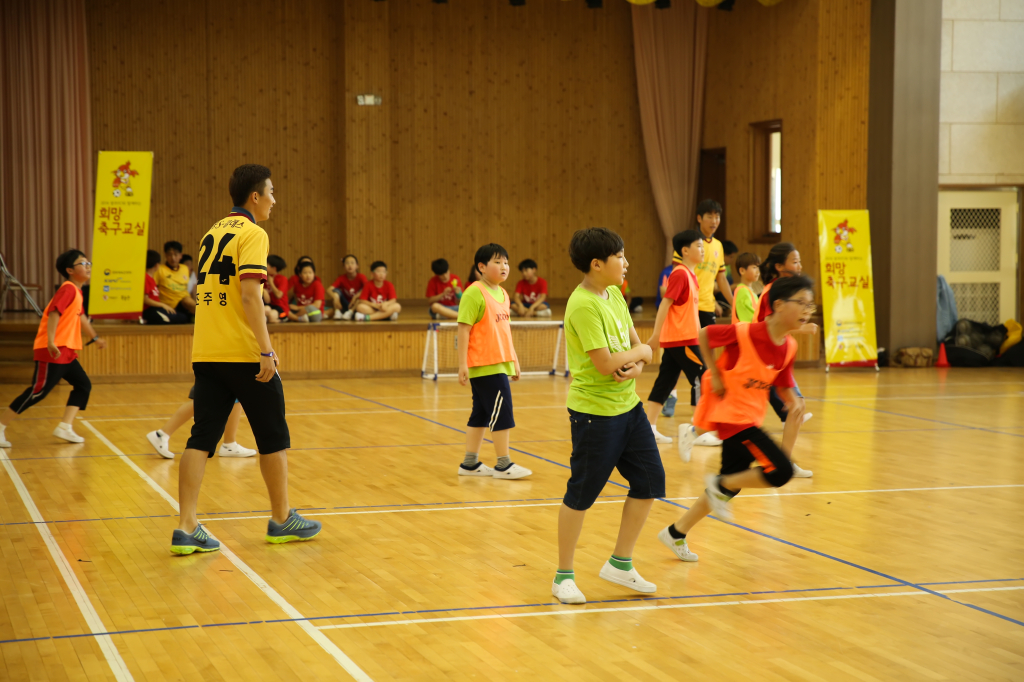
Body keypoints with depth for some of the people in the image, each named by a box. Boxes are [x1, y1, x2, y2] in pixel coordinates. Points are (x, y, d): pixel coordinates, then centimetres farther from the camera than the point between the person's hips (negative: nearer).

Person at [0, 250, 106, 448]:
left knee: (83, 385, 7)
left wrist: (94, 338, 41)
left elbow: (80, 317, 32)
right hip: (53, 351, -10)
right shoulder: (68, 289, -14)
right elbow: (54, 313, -26)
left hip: (66, 352, 10)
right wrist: (51, 342, -35)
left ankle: (65, 428, 7)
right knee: (39, 391, -8)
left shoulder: (77, 291, 16)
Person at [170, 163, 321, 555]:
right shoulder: (252, 234, -8)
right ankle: (281, 519, 19)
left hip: (206, 355, 7)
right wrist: (266, 350, -20)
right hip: (243, 354, -7)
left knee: (202, 438, 3)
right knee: (273, 436, 8)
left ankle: (186, 527, -4)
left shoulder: (213, 233, 17)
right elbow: (250, 295, -18)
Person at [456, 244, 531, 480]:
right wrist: (462, 364, -17)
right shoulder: (474, 293, -12)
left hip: (500, 364, 8)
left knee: (481, 413, 13)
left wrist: (514, 360, 21)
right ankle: (503, 465, 1)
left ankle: (470, 463, 20)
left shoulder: (502, 294, 13)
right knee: (502, 410, -7)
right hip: (484, 365, -8)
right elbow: (464, 329, -14)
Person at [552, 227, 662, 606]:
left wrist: (636, 365, -13)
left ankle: (620, 564, 24)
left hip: (628, 404, 9)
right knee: (581, 494, 2)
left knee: (650, 481, 10)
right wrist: (640, 352, -8)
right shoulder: (584, 306, -21)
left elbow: (636, 345, 10)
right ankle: (563, 577, 16)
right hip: (594, 412, -9)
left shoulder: (614, 294, 7)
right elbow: (606, 365, -25)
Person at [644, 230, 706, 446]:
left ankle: (650, 428, 9)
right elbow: (665, 304, -19)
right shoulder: (680, 274, -14)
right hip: (682, 339, -9)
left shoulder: (689, 274, 14)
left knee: (665, 382, 8)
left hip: (673, 339, 9)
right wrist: (656, 335, -24)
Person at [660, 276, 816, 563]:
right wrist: (715, 374, -10)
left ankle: (676, 534, 28)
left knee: (731, 483, 15)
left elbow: (785, 386, 7)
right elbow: (704, 335, -8)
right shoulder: (743, 333, -21)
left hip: (752, 417, 8)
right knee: (780, 472, -18)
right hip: (732, 413, -8)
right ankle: (720, 486, 3)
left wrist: (794, 401, -14)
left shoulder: (789, 347, -1)